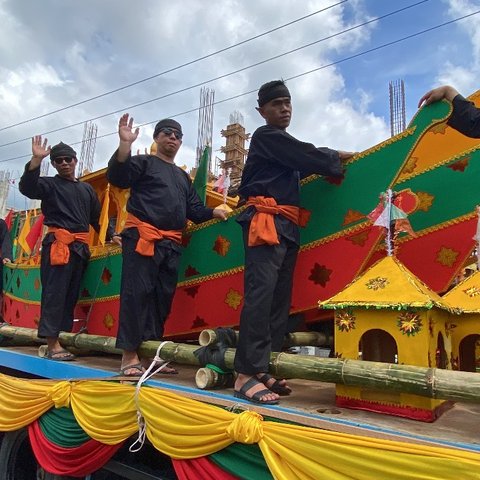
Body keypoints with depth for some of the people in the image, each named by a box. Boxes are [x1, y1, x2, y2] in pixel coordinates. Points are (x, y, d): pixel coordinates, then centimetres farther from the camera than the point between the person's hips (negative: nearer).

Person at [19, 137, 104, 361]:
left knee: (71, 294, 7)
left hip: (80, 247, 6)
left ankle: (53, 340, 15)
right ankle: (52, 345, -7)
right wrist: (36, 160, -26)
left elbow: (97, 217, 25)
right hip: (58, 244, -6)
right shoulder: (49, 184, 4)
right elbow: (27, 187, -16)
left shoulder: (87, 189, 21)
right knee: (54, 292, -9)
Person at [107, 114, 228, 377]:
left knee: (162, 298, 6)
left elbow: (193, 209, 22)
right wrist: (125, 144, -21)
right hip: (141, 238, -6)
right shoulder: (144, 162, 8)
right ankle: (129, 356, -4)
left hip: (171, 244, 7)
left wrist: (213, 212, 5)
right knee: (137, 294, -10)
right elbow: (116, 177, -10)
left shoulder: (183, 176, 28)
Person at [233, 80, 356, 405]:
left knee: (280, 299, 4)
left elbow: (302, 166, 25)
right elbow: (310, 156, -6)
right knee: (260, 294, -17)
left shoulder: (284, 143, 28)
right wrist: (338, 159, 9)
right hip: (266, 222, -9)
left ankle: (262, 370, 7)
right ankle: (246, 376, -17)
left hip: (286, 228, 10)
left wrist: (330, 158, 14)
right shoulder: (267, 136, 0)